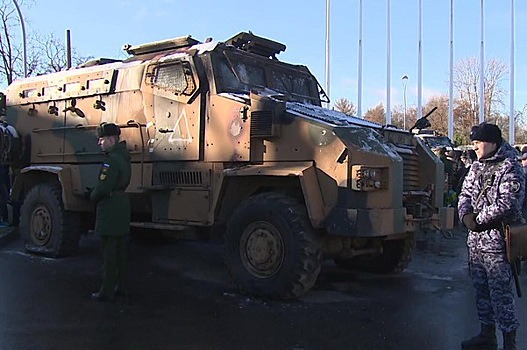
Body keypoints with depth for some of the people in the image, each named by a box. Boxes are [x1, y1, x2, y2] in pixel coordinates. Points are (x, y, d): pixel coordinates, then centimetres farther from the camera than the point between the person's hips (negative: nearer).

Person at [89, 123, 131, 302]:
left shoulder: (112, 160, -19)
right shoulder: (123, 156, 12)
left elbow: (103, 188, -23)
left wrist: (92, 196, -2)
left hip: (110, 209, -10)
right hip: (123, 206, 10)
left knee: (109, 252, -3)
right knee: (120, 249, 15)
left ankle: (107, 291, 4)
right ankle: (120, 286, 25)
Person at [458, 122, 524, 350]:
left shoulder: (510, 169, -10)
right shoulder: (476, 167, 13)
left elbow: (507, 205, -19)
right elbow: (465, 193, 13)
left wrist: (478, 219, -12)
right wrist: (466, 215, -7)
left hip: (497, 242, -8)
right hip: (475, 240, 8)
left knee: (501, 294, -5)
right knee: (481, 290, 16)